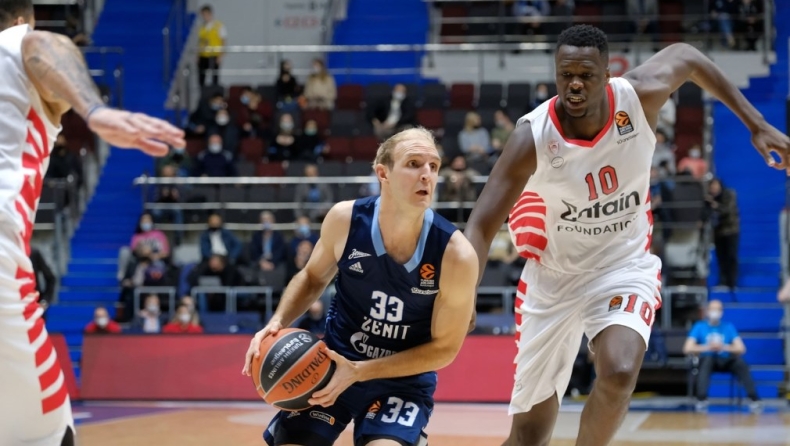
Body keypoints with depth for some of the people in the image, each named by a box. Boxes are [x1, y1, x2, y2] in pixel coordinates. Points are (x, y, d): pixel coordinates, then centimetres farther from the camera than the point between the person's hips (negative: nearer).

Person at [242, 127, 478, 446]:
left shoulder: (456, 255, -23)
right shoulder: (345, 220, -15)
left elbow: (444, 347, -13)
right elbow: (313, 277, 7)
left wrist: (359, 372, -19)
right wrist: (277, 323, -12)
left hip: (405, 379, -2)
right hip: (333, 362, 3)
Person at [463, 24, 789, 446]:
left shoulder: (639, 97, -18)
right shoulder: (532, 137, -24)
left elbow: (686, 56, 4)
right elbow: (482, 225, -22)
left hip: (624, 266, 1)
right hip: (553, 277, -1)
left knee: (619, 372, -30)